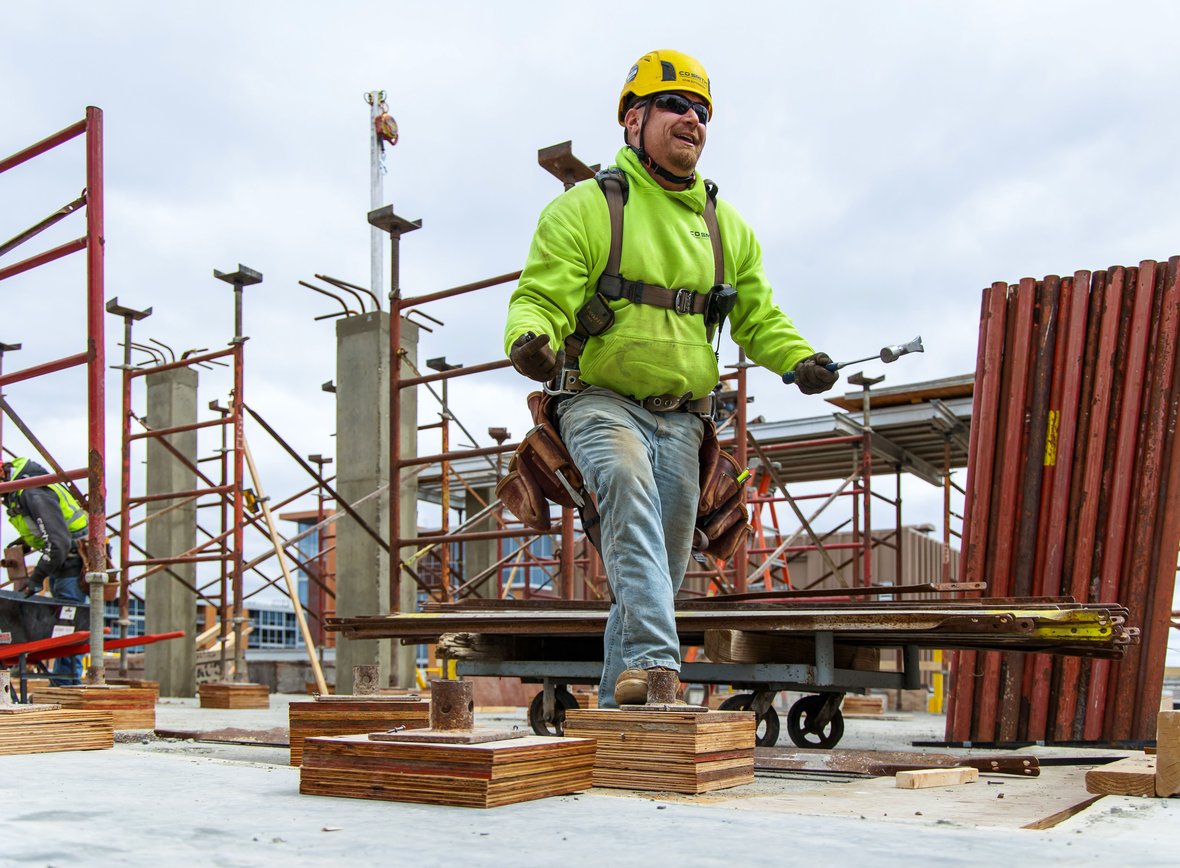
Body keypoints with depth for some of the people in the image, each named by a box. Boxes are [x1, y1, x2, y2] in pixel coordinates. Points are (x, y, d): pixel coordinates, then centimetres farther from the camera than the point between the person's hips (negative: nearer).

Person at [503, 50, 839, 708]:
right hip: (602, 402, -5)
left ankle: (618, 711, 22)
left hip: (680, 416, 5)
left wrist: (800, 359, -4)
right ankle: (651, 659, -44)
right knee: (628, 484, -37)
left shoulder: (727, 226, 13)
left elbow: (760, 319, 16)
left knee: (666, 572, 7)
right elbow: (542, 297, -9)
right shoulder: (585, 208, -2)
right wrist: (529, 339, -32)